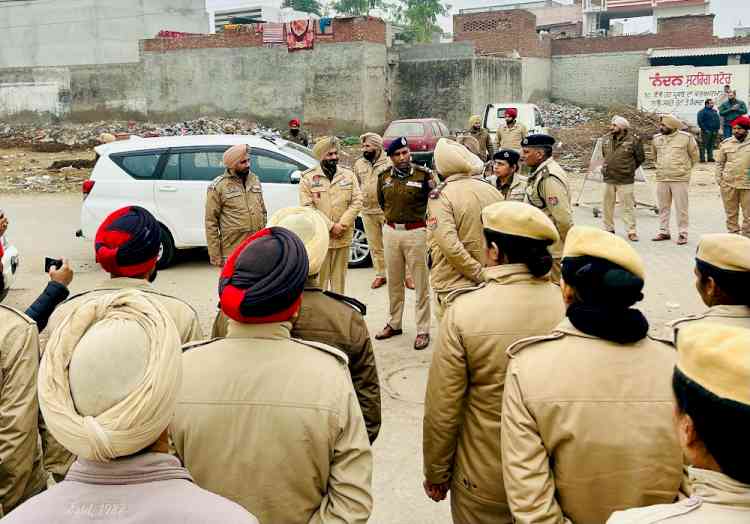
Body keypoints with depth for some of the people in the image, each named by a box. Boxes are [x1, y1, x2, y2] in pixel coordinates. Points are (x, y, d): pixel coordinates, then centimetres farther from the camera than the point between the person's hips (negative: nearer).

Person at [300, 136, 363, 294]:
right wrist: (330, 226, -14)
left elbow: (357, 202, 2)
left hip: (343, 238, 3)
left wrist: (342, 224, -11)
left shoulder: (349, 175, 9)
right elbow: (307, 207, -8)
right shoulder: (308, 178, 0)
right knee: (319, 277, -1)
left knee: (339, 278, 11)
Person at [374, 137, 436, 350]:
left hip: (415, 232, -4)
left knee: (420, 284, 0)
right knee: (394, 282, 15)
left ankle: (423, 330, 8)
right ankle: (394, 324, 29)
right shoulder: (384, 177, 5)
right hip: (390, 231, 4)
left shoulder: (423, 174, -8)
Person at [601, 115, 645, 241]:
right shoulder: (606, 139, 5)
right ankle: (609, 229, 24)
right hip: (608, 179, 5)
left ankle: (631, 231, 5)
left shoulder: (633, 140, -9)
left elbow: (640, 158, 2)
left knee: (628, 206, -1)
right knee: (607, 206, 11)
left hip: (625, 180, -5)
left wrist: (629, 169, 7)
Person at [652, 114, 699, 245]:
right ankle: (663, 232, 21)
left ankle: (682, 234, 5)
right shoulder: (657, 138, 6)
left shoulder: (686, 137, -5)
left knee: (681, 208, -1)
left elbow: (694, 156, 5)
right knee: (663, 207, 11)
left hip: (680, 179, -4)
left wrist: (684, 169, 11)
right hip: (661, 179, 4)